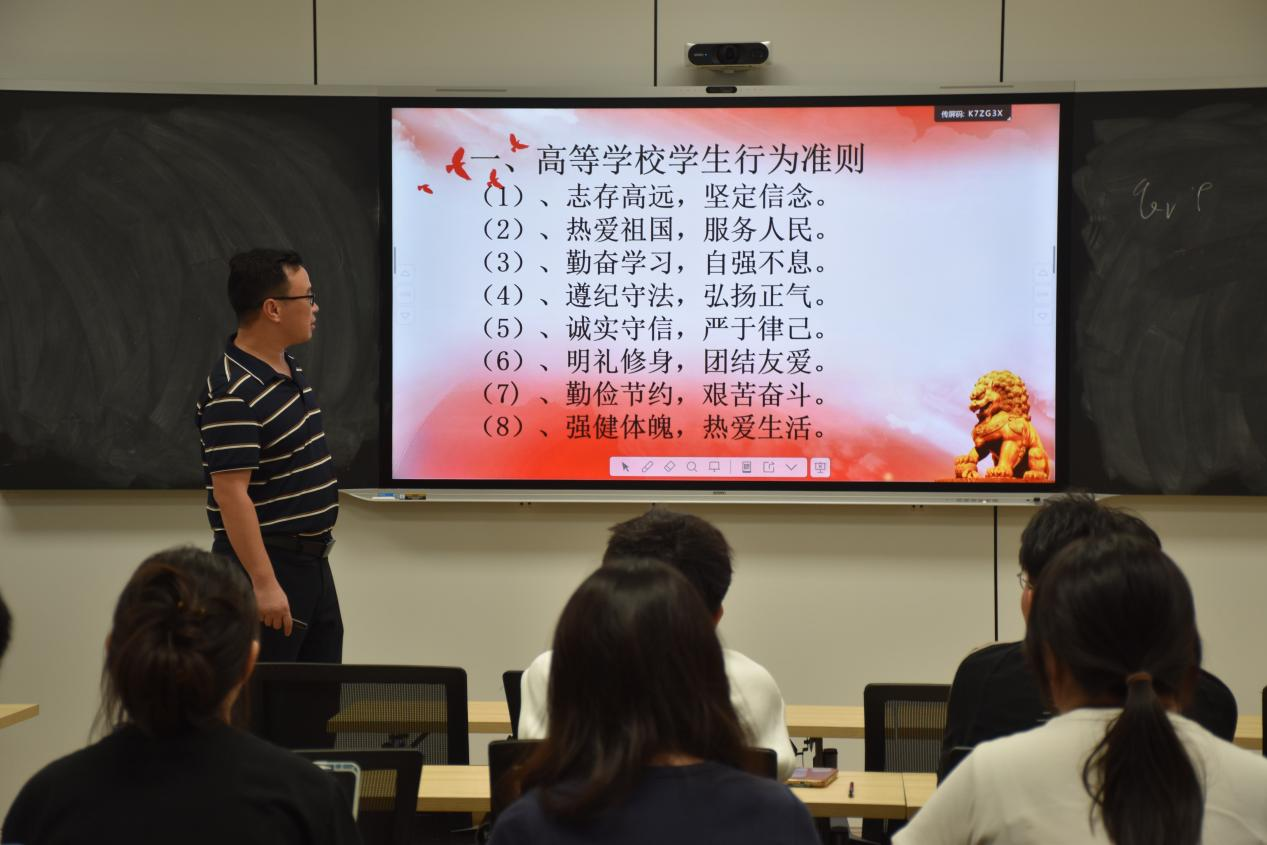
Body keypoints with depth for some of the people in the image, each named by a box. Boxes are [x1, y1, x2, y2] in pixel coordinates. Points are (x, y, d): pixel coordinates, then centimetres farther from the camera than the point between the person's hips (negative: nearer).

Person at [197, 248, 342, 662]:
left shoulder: (290, 369, 10)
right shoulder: (234, 394, -22)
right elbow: (231, 493, -26)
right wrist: (264, 582, -29)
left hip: (313, 560, 10)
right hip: (268, 562, -10)